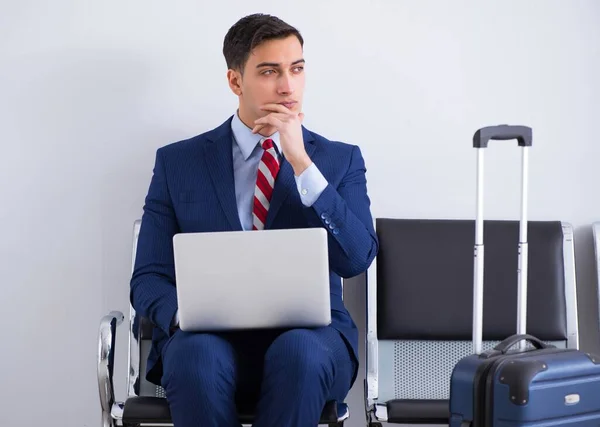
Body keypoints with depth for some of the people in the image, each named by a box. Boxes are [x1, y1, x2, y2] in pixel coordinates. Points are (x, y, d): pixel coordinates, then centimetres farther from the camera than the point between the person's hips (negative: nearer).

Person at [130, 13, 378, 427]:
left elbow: (357, 259, -5)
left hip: (308, 335, 0)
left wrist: (302, 163, -12)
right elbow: (149, 279, 6)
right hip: (209, 336, 0)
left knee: (298, 353, -36)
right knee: (197, 355, -36)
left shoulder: (341, 160, 11)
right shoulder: (178, 161, 11)